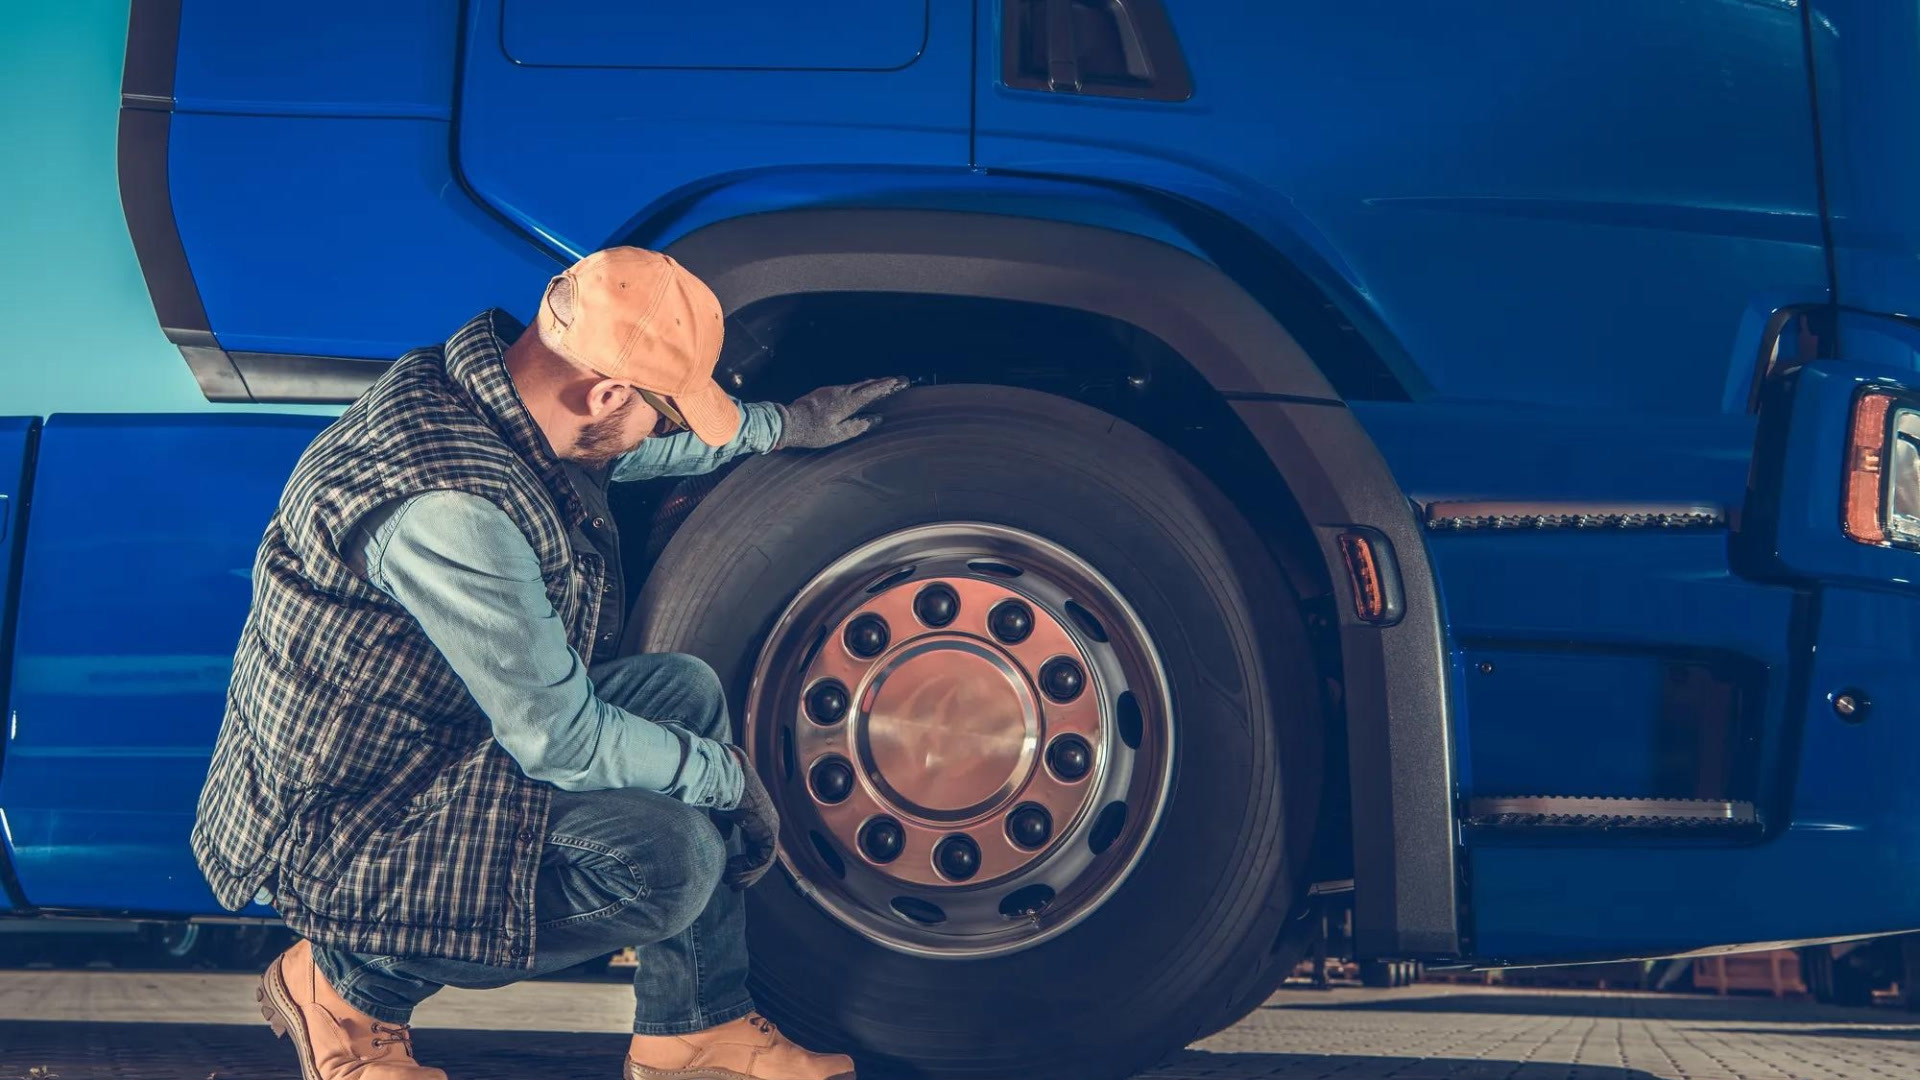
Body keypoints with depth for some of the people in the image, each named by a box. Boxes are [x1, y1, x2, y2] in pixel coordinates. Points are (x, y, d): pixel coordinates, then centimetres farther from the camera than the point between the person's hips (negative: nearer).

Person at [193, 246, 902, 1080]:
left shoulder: (482, 375, -3)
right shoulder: (450, 510, -33)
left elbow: (629, 448, 22)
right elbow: (559, 739, -25)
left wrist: (783, 425, 26)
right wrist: (729, 777, -11)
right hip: (340, 831, -10)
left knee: (685, 692, 4)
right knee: (670, 856, -22)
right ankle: (351, 982, -1)